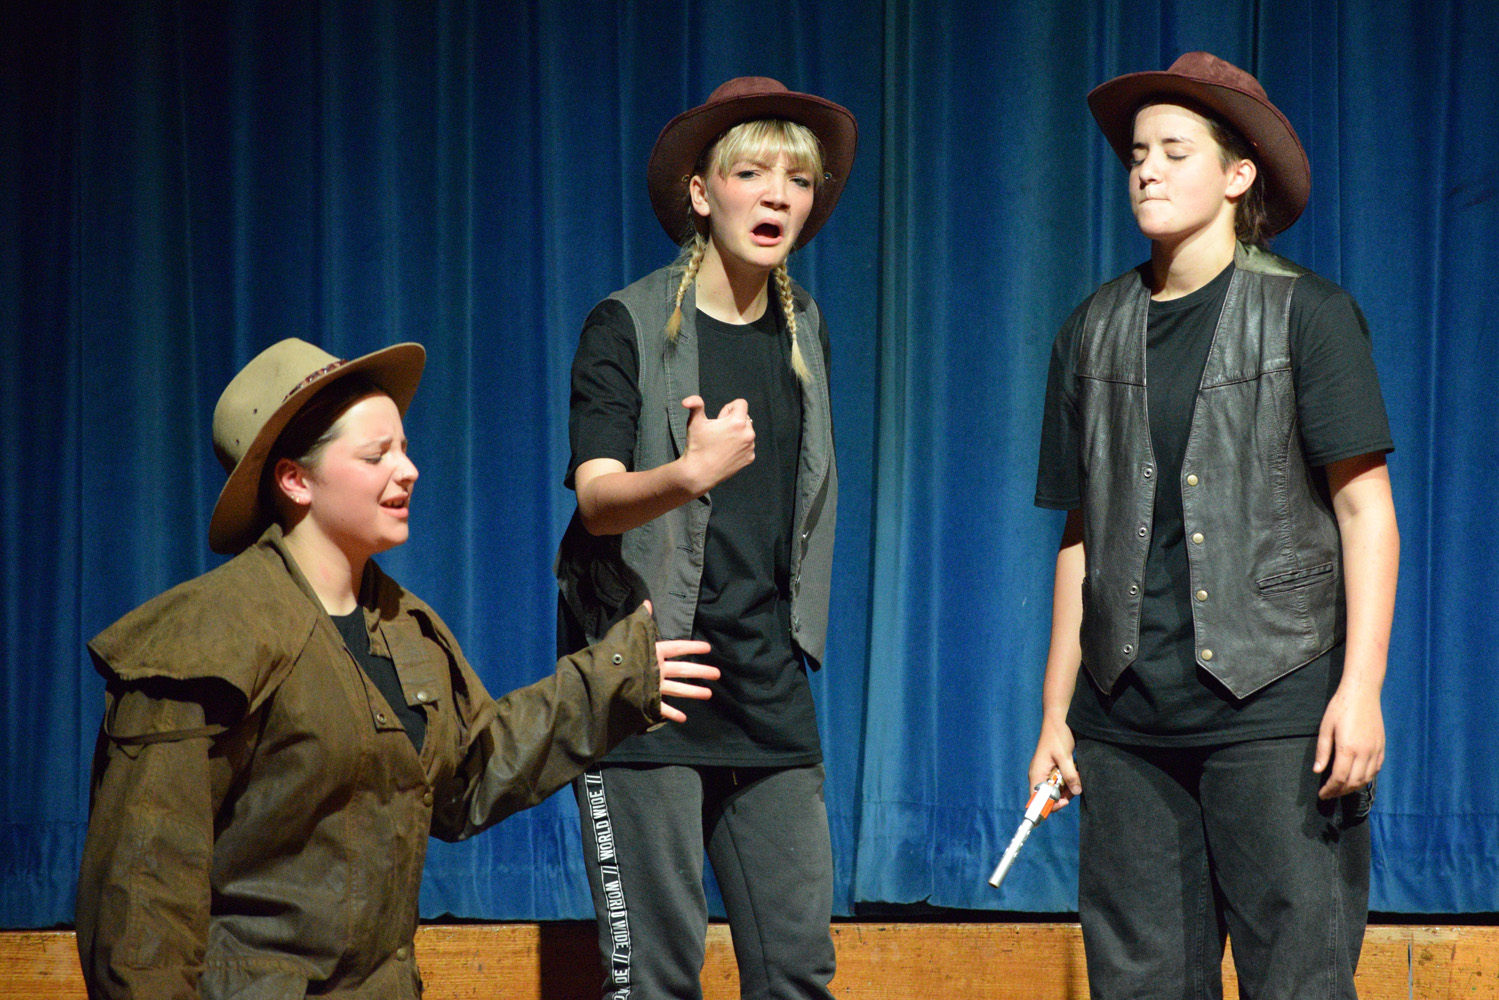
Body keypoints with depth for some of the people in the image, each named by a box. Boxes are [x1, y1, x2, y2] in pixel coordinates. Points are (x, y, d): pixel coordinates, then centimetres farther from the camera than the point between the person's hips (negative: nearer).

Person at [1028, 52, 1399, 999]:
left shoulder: (1307, 314, 1)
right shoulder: (1095, 333, 12)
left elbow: (1366, 507, -2)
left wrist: (1361, 687, -12)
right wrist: (1056, 712, 12)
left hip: (1273, 706, -4)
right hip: (1127, 716, 4)